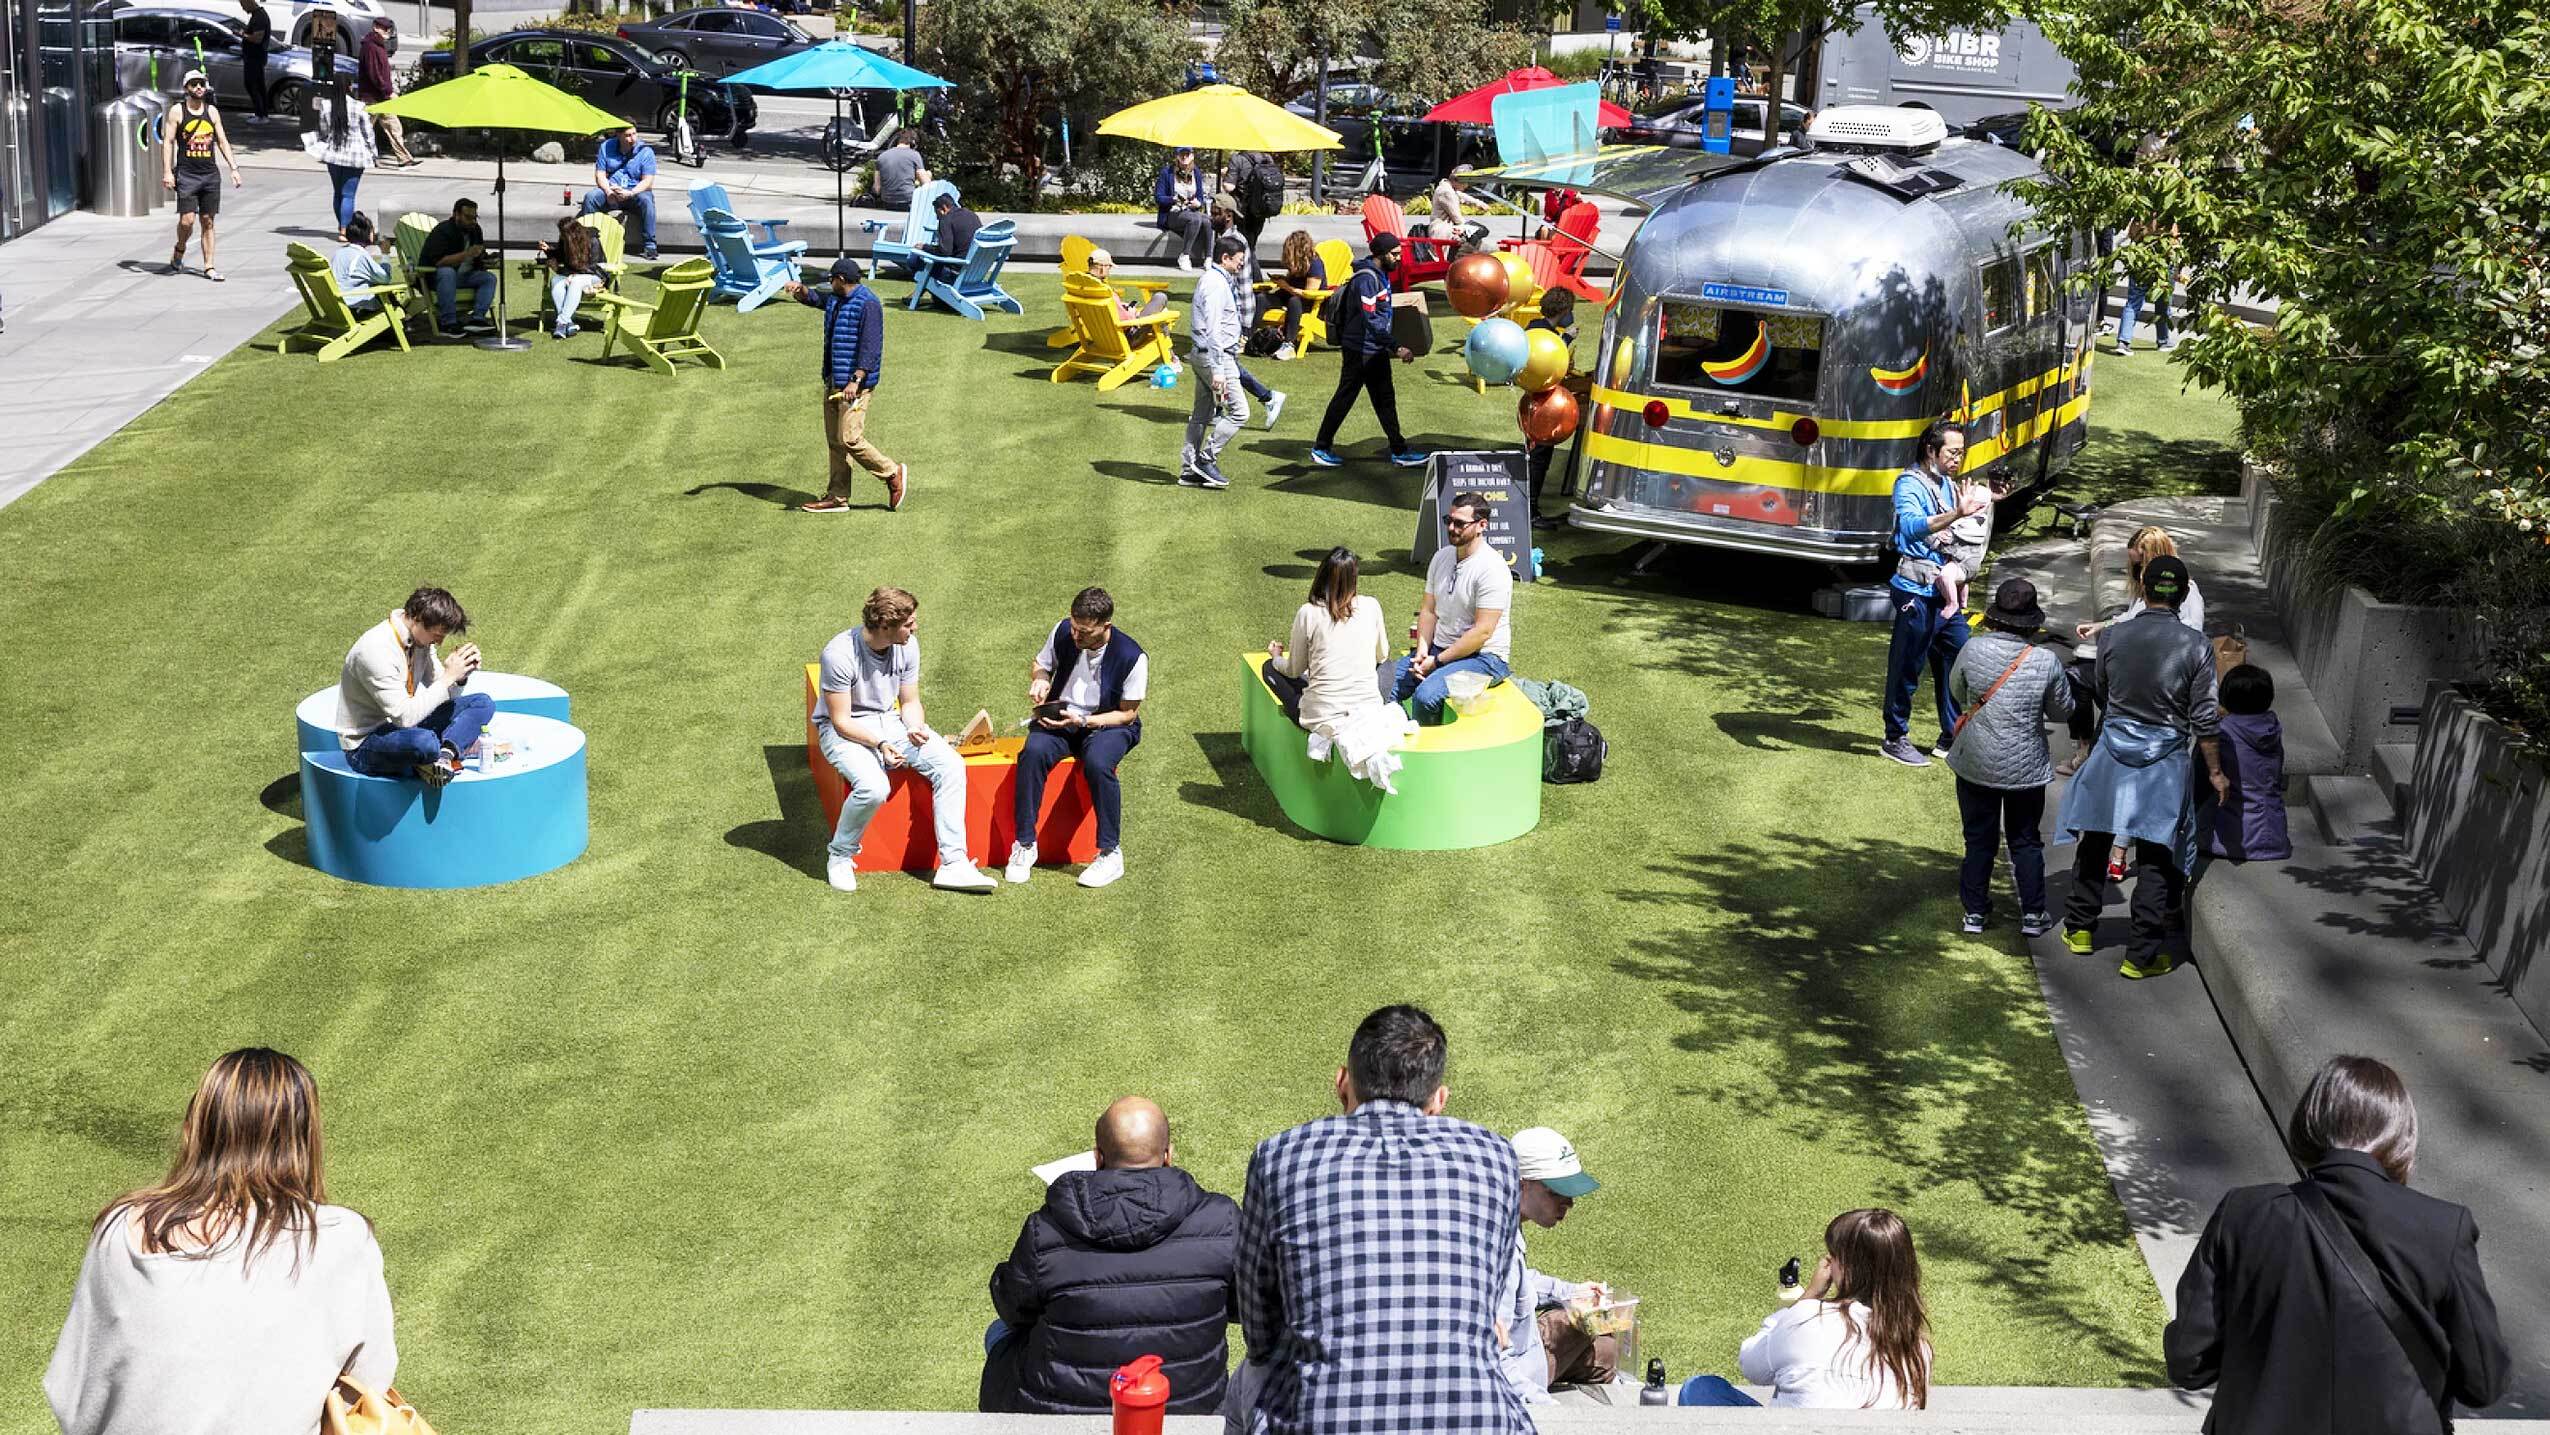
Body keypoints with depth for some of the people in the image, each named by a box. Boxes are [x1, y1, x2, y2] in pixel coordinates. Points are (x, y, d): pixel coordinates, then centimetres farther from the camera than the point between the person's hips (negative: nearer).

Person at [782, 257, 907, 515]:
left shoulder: (867, 304, -14)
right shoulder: (835, 299, 14)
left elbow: (871, 346, -20)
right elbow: (813, 299, 32)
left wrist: (856, 380, -26)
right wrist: (800, 290, 7)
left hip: (854, 383, -10)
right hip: (833, 380, 10)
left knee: (849, 439, -13)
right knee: (834, 441, 8)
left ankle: (893, 474, 3)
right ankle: (837, 497, 12)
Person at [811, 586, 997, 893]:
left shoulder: (907, 646, -5)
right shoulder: (839, 654, -23)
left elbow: (910, 703, 5)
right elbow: (841, 721, -19)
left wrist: (916, 729, -17)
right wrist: (880, 744, -32)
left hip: (889, 721, 6)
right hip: (842, 730, -6)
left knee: (951, 765, -16)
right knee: (873, 786, -35)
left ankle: (953, 864, -16)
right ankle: (839, 858, -7)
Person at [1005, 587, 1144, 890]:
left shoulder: (1132, 657, -18)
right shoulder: (1063, 632, -6)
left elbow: (1128, 714, -9)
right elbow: (1039, 664, 14)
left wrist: (1082, 721, -21)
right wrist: (1039, 679, -11)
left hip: (1109, 725, -3)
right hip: (1059, 718, 3)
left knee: (1097, 762, -38)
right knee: (1033, 752, -31)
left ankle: (1110, 854, -23)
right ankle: (1025, 845, -20)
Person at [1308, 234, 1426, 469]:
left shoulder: (1381, 275, 10)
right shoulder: (1366, 279, -21)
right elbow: (1371, 321, -26)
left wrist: (1394, 347, 19)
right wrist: (1396, 348, -28)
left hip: (1376, 351, 10)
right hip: (1360, 350, -10)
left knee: (1385, 399, 11)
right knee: (1344, 398, 0)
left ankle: (1399, 451, 14)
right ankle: (1321, 448, 11)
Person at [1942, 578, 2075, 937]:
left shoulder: (1973, 650, -14)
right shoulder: (2046, 662, -15)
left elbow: (1956, 694, 4)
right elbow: (2062, 711, -1)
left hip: (1976, 763, 0)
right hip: (2026, 767, 0)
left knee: (1978, 839, 13)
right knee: (2026, 840, 15)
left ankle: (1975, 911, 19)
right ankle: (2033, 914, 18)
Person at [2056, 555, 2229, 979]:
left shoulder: (2112, 637, -6)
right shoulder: (2196, 646, -12)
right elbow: (2204, 720, -9)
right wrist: (2216, 771, 3)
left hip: (2113, 752, 2)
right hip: (2164, 762, -2)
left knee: (2096, 841, 18)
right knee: (2155, 857, 5)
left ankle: (2080, 928, 30)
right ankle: (2143, 954, 8)